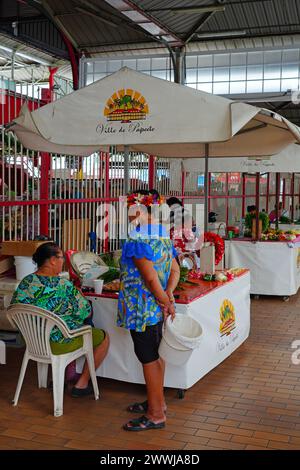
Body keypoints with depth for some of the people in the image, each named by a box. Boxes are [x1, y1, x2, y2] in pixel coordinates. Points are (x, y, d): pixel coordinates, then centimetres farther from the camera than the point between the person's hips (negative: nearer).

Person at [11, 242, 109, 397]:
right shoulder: (63, 286, -22)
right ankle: (81, 384, 17)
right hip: (58, 343, -7)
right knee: (103, 337, 12)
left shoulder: (25, 282, -6)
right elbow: (85, 312, -14)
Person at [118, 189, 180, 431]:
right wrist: (168, 296, -2)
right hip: (157, 308, 9)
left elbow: (151, 277, -23)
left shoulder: (137, 241, -20)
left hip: (142, 308, -9)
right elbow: (175, 270, 10)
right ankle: (157, 401, 34)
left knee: (148, 358, 0)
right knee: (156, 354, 19)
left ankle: (155, 415, 11)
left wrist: (165, 302, -11)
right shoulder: (164, 236, 9)